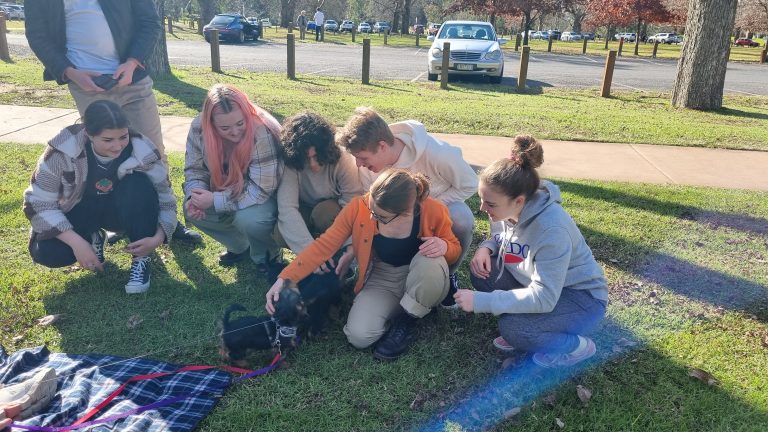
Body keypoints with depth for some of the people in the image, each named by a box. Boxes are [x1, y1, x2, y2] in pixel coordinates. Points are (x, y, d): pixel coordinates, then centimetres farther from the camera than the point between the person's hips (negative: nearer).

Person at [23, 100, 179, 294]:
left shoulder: (143, 152, -26)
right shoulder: (63, 150, -28)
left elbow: (166, 199, -16)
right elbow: (37, 203, -20)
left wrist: (158, 237, -35)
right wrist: (76, 242, -30)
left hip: (121, 211, 0)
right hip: (79, 211, 0)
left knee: (139, 185, -33)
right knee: (45, 253, -26)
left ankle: (141, 258, -16)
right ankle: (93, 238, 8)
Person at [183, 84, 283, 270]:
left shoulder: (263, 133, -33)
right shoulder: (199, 128, -18)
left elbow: (261, 189, -30)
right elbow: (195, 169, -5)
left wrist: (215, 201, -32)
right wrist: (195, 196, -26)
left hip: (267, 196, -5)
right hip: (228, 190, 6)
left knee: (247, 218, -33)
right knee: (193, 210, -15)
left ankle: (265, 255, 1)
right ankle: (240, 246, 10)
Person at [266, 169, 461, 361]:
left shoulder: (433, 211, -22)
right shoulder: (359, 207, -21)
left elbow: (455, 248, -4)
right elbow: (323, 246, -15)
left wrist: (444, 246, -29)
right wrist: (284, 278, -21)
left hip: (422, 282, 0)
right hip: (382, 282, 0)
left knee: (430, 262, -36)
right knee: (359, 336, -24)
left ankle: (405, 322, -9)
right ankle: (396, 309, 7)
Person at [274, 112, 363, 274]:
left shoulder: (343, 161, -29)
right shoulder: (291, 163, -27)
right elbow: (287, 207, -35)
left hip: (334, 212, -1)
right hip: (305, 212, 1)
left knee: (323, 211, -37)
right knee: (280, 235, -29)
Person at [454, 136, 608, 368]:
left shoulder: (552, 229, -35)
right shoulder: (505, 209, -14)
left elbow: (543, 298, -34)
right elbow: (499, 237, 10)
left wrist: (480, 301, -34)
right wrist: (485, 248, -16)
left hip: (580, 298, -7)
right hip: (536, 282, 7)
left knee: (512, 328, -30)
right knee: (481, 268, -14)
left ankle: (577, 345, -2)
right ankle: (517, 327, 4)